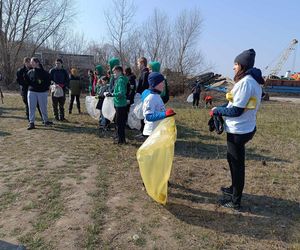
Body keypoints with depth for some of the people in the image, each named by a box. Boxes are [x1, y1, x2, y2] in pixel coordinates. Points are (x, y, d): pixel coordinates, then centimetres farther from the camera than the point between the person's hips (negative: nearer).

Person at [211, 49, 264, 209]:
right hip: (245, 128, 10)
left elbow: (236, 110, -22)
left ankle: (235, 201, 18)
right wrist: (221, 107, 6)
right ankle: (234, 189, 42)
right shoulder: (252, 80, 10)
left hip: (239, 131, -10)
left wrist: (218, 110, -9)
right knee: (233, 159, 23)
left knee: (237, 163, 2)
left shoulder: (245, 82, -21)